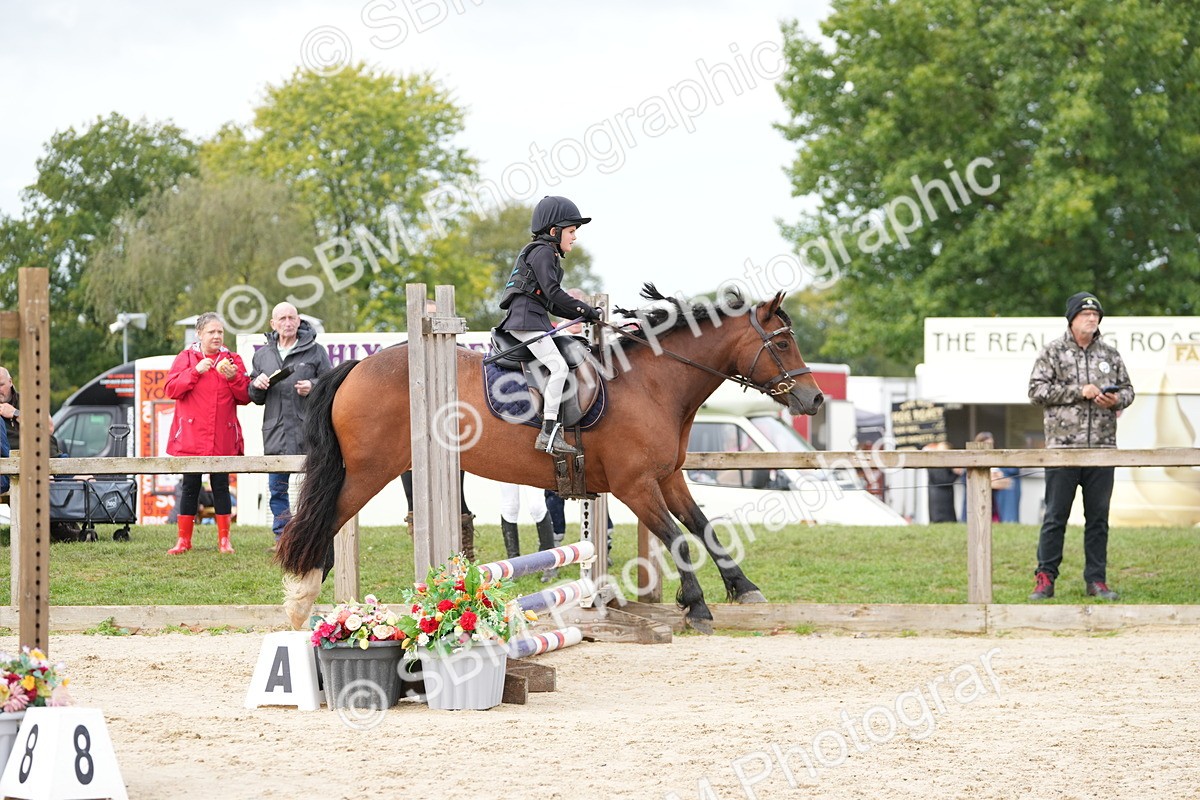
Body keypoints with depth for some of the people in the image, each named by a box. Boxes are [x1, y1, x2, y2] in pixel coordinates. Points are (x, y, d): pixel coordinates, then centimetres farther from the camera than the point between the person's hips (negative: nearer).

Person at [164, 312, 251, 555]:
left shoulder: (232, 360, 8)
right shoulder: (186, 358, 4)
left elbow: (245, 396, 5)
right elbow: (171, 389, -6)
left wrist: (234, 377, -13)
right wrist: (196, 371, -15)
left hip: (222, 439, 1)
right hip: (192, 437, -1)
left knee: (221, 486, 2)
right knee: (190, 486, 3)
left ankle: (224, 540, 8)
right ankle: (184, 540, 8)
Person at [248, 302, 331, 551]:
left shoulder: (315, 352, 2)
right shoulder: (262, 355, 15)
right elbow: (255, 398, 20)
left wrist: (313, 387, -15)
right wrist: (257, 386, -2)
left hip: (308, 428, -4)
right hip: (275, 432, 4)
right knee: (277, 487, 6)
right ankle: (282, 536, 14)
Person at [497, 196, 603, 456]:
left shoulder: (548, 254, 25)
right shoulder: (542, 252, -7)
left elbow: (551, 304, 24)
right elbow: (553, 293, -16)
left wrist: (581, 315, 14)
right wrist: (586, 310, -10)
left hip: (535, 319, 11)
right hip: (526, 319, -11)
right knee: (558, 366, -20)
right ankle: (549, 433, -26)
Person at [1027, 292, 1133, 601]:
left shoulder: (1110, 355, 13)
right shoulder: (1052, 352, 2)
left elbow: (1127, 389, 20)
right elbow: (1037, 390, -6)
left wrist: (1116, 399, -4)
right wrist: (1079, 391, -13)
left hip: (1102, 447, 3)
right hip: (1063, 447, -3)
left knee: (1098, 517, 6)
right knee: (1055, 516, -2)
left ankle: (1096, 579, 13)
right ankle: (1045, 578, 3)